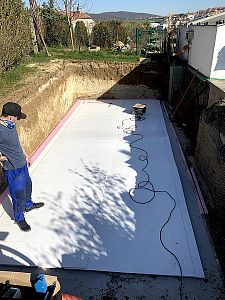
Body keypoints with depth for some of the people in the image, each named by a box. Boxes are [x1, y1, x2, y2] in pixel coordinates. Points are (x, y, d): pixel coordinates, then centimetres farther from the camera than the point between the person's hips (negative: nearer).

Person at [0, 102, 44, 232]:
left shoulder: (11, 124, -2)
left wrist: (25, 155, 18)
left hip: (22, 163, 8)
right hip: (12, 168, -8)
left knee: (27, 184, 27)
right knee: (19, 194, 7)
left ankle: (28, 205, 54)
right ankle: (19, 219, 32)